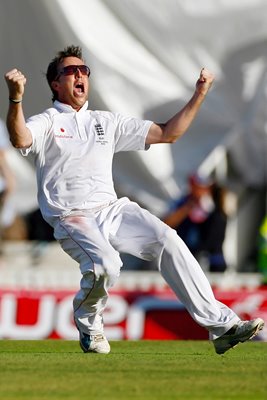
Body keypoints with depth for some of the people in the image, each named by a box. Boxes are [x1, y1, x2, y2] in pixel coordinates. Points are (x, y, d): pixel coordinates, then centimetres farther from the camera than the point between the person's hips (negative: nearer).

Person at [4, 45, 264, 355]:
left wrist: (199, 95, 11)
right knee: (105, 264, -32)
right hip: (71, 219, -5)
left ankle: (220, 326, -21)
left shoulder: (107, 122, 22)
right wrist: (16, 98, -37)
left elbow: (167, 133, 21)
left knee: (168, 241, -19)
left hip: (113, 210, 5)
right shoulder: (46, 123, 6)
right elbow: (20, 140, -19)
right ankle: (88, 326, 1)